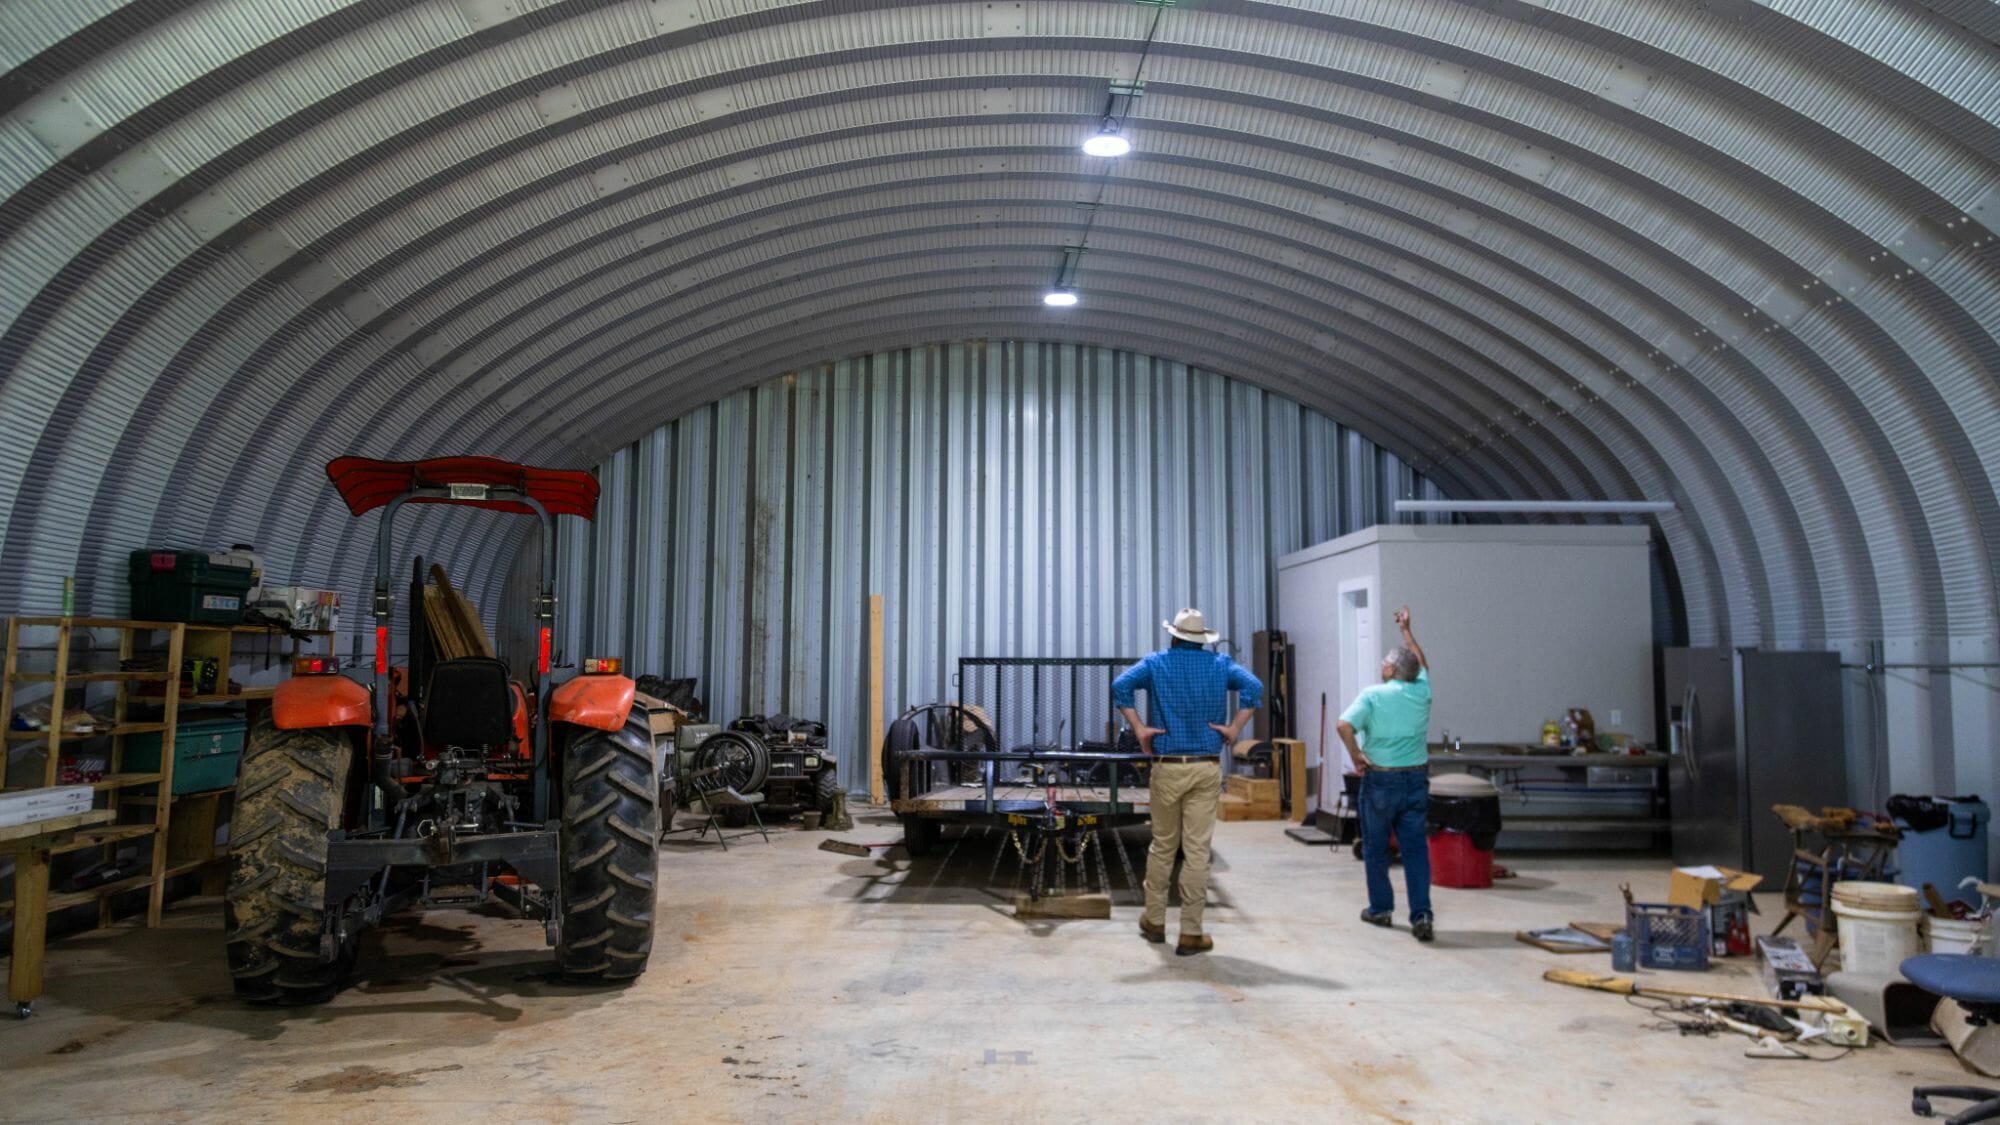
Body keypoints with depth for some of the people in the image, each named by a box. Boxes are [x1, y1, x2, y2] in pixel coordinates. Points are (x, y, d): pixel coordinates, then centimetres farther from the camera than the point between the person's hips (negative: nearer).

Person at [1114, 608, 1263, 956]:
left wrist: (1139, 728, -7)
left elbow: (1120, 685, -11)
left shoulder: (1156, 662, 4)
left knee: (1162, 846, 15)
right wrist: (1234, 728, -6)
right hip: (1206, 769, 0)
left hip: (1167, 768, 1)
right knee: (1197, 850, 0)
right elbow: (1254, 687, -9)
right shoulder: (1220, 664, 5)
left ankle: (1154, 921, 25)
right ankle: (1191, 933, 3)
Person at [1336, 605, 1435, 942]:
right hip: (1416, 779, 3)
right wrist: (1407, 631, 33)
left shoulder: (1372, 694, -11)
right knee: (1416, 848, 4)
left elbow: (1344, 725, -24)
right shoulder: (1422, 691, 1)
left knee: (1375, 848, 12)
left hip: (1380, 779, -3)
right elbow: (1422, 664, 23)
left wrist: (1356, 755, -9)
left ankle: (1381, 909, 21)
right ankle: (1421, 915, -5)